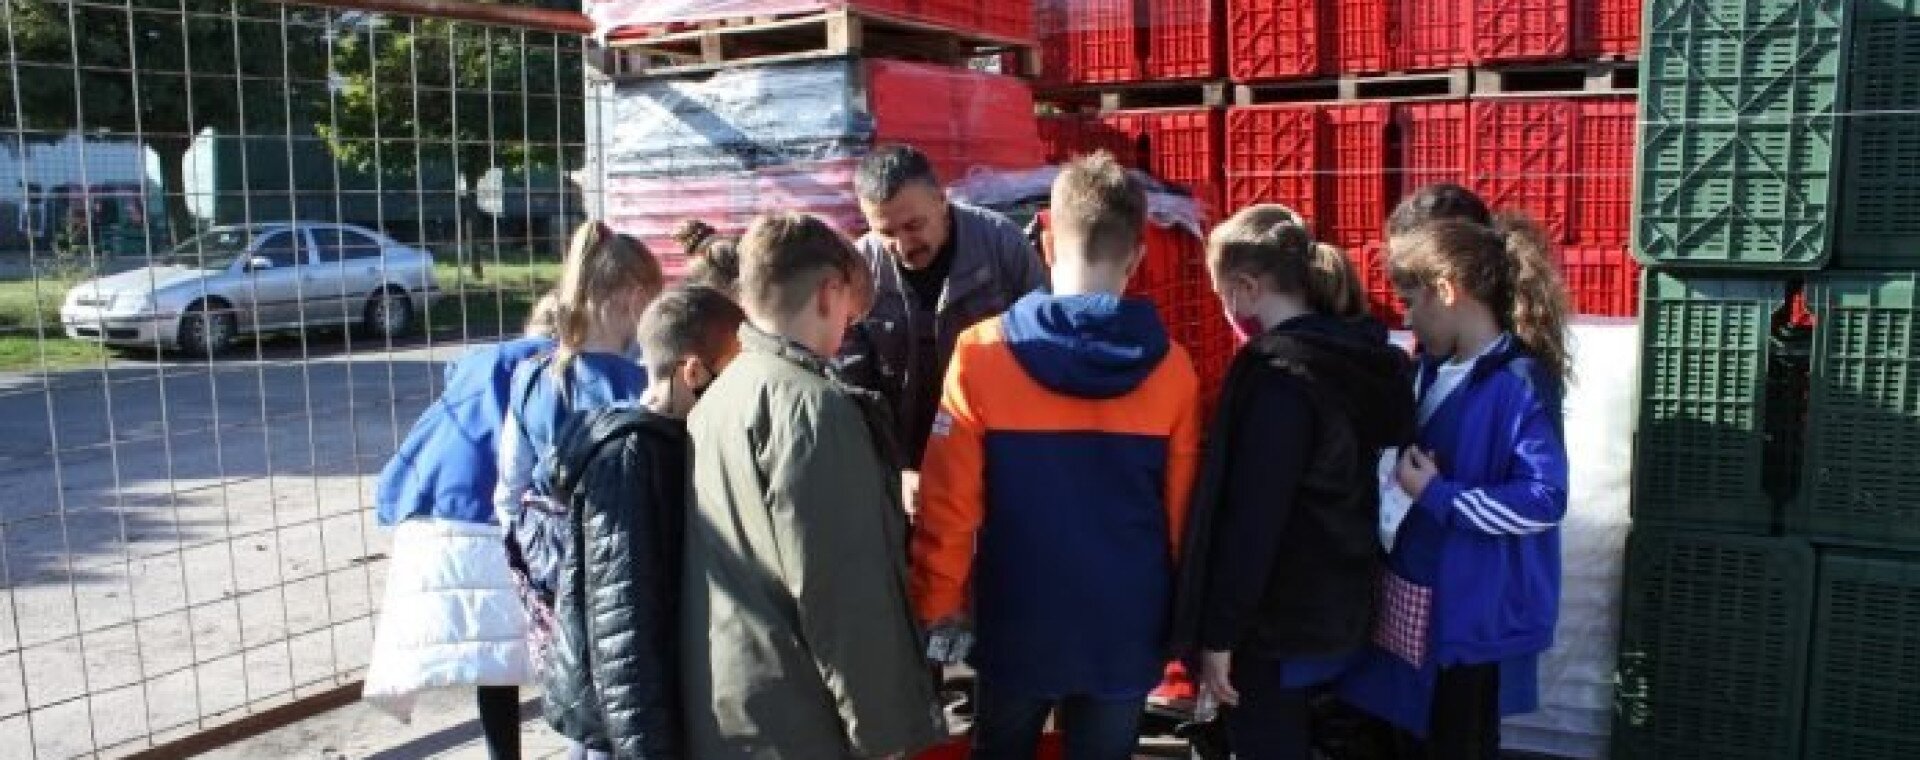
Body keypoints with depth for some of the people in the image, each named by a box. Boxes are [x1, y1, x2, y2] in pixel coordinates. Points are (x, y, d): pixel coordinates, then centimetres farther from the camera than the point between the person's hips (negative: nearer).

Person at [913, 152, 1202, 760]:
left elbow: (949, 502, -11)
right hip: (1128, 630, 1)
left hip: (1017, 625, 0)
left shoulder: (981, 354, -14)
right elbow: (1183, 511, -3)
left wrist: (936, 600, 4)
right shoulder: (1171, 368, -10)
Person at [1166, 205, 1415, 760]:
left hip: (1280, 623, -8)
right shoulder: (1363, 358, 5)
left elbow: (1251, 517, -22)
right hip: (1340, 611, 8)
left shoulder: (1277, 372, -20)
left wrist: (1218, 634, -15)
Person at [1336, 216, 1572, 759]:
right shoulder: (1430, 369, 7)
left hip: (1475, 615, -8)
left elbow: (1545, 501, -24)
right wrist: (1397, 478, 4)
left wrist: (1436, 495, -21)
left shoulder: (1521, 381, -18)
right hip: (1414, 603, 8)